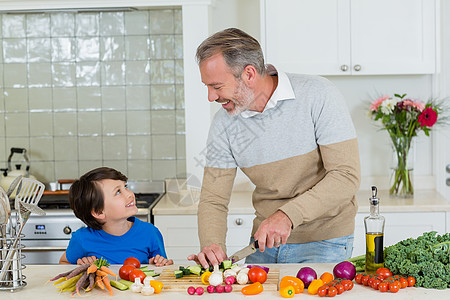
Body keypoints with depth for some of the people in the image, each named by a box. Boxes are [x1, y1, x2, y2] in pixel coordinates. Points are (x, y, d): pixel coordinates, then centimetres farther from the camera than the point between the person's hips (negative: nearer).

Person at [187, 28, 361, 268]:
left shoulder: (318, 95, -15)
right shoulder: (224, 123, -3)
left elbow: (347, 176, -17)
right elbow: (213, 200, 0)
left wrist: (288, 215, -27)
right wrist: (212, 246, -20)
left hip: (324, 242, -4)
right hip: (265, 239, 4)